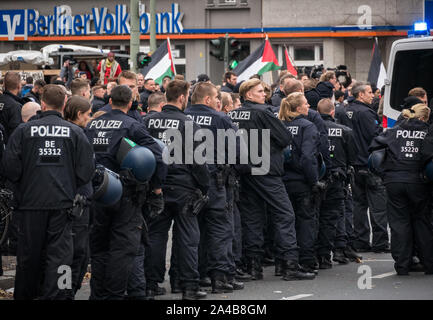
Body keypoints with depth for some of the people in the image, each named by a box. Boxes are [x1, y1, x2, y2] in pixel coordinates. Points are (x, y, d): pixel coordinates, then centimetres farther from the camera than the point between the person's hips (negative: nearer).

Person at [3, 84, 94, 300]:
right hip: (63, 202, 0)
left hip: (31, 201, 0)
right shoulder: (75, 132, -1)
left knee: (29, 253, 11)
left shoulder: (24, 130, -2)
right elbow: (86, 170, -3)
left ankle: (23, 295, 22)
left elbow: (10, 167, -4)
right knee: (59, 253, 2)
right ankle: (54, 295, -2)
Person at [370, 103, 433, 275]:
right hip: (418, 182, -1)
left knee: (399, 222, 6)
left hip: (394, 182, 1)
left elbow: (374, 146, 3)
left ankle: (402, 265, 4)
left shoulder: (393, 131, 5)